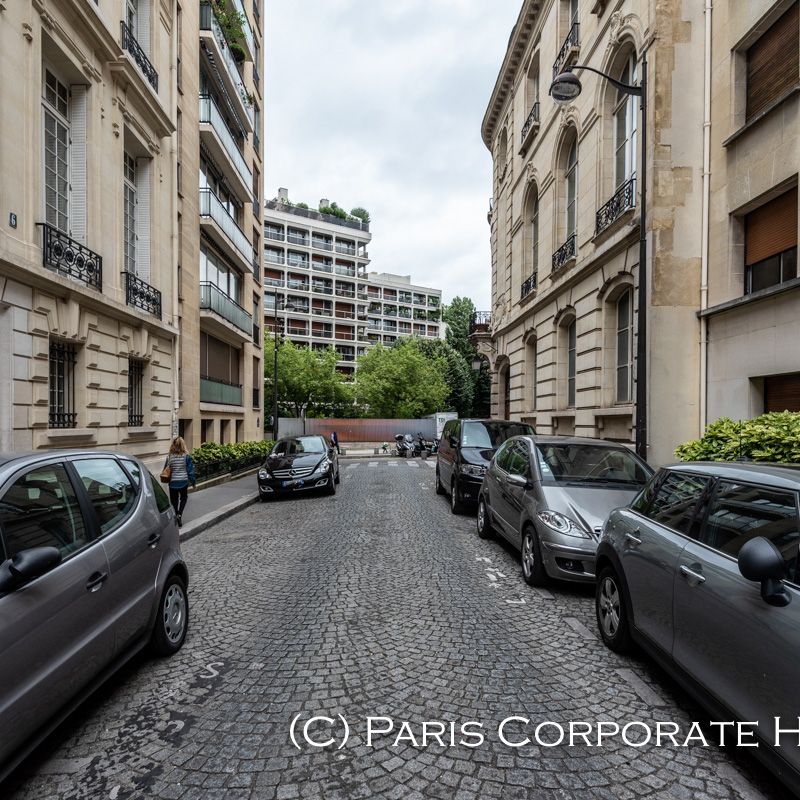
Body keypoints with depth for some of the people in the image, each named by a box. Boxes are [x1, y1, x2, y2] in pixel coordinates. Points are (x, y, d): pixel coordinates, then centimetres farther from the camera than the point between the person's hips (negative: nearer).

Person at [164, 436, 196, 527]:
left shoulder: (169, 456, -6)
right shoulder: (186, 456, -10)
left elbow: (166, 470, 2)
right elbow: (190, 469, -6)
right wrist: (193, 481, 4)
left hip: (172, 482, 1)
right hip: (183, 482, -1)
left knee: (174, 500, 15)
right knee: (183, 498, 17)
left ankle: (176, 516, 18)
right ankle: (179, 514, 0)